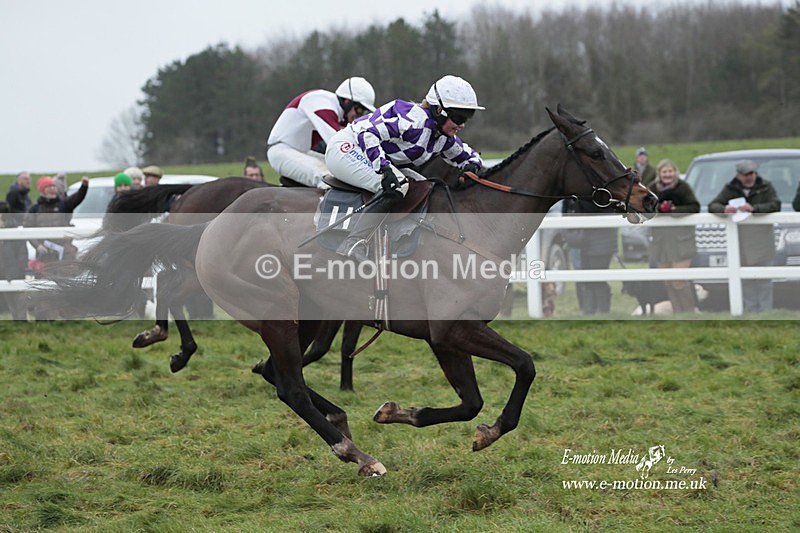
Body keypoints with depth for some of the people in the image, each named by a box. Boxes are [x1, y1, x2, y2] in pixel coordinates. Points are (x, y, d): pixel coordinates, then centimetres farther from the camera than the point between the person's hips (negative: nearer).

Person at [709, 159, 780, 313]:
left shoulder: (765, 187, 4)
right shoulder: (730, 189, 8)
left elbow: (775, 205, -10)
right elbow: (712, 206, 2)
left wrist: (754, 208, -25)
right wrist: (724, 209, -21)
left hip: (761, 241, -2)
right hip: (740, 241, 2)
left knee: (763, 280, -2)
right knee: (746, 281, 5)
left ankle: (765, 311, 3)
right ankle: (751, 311, 13)